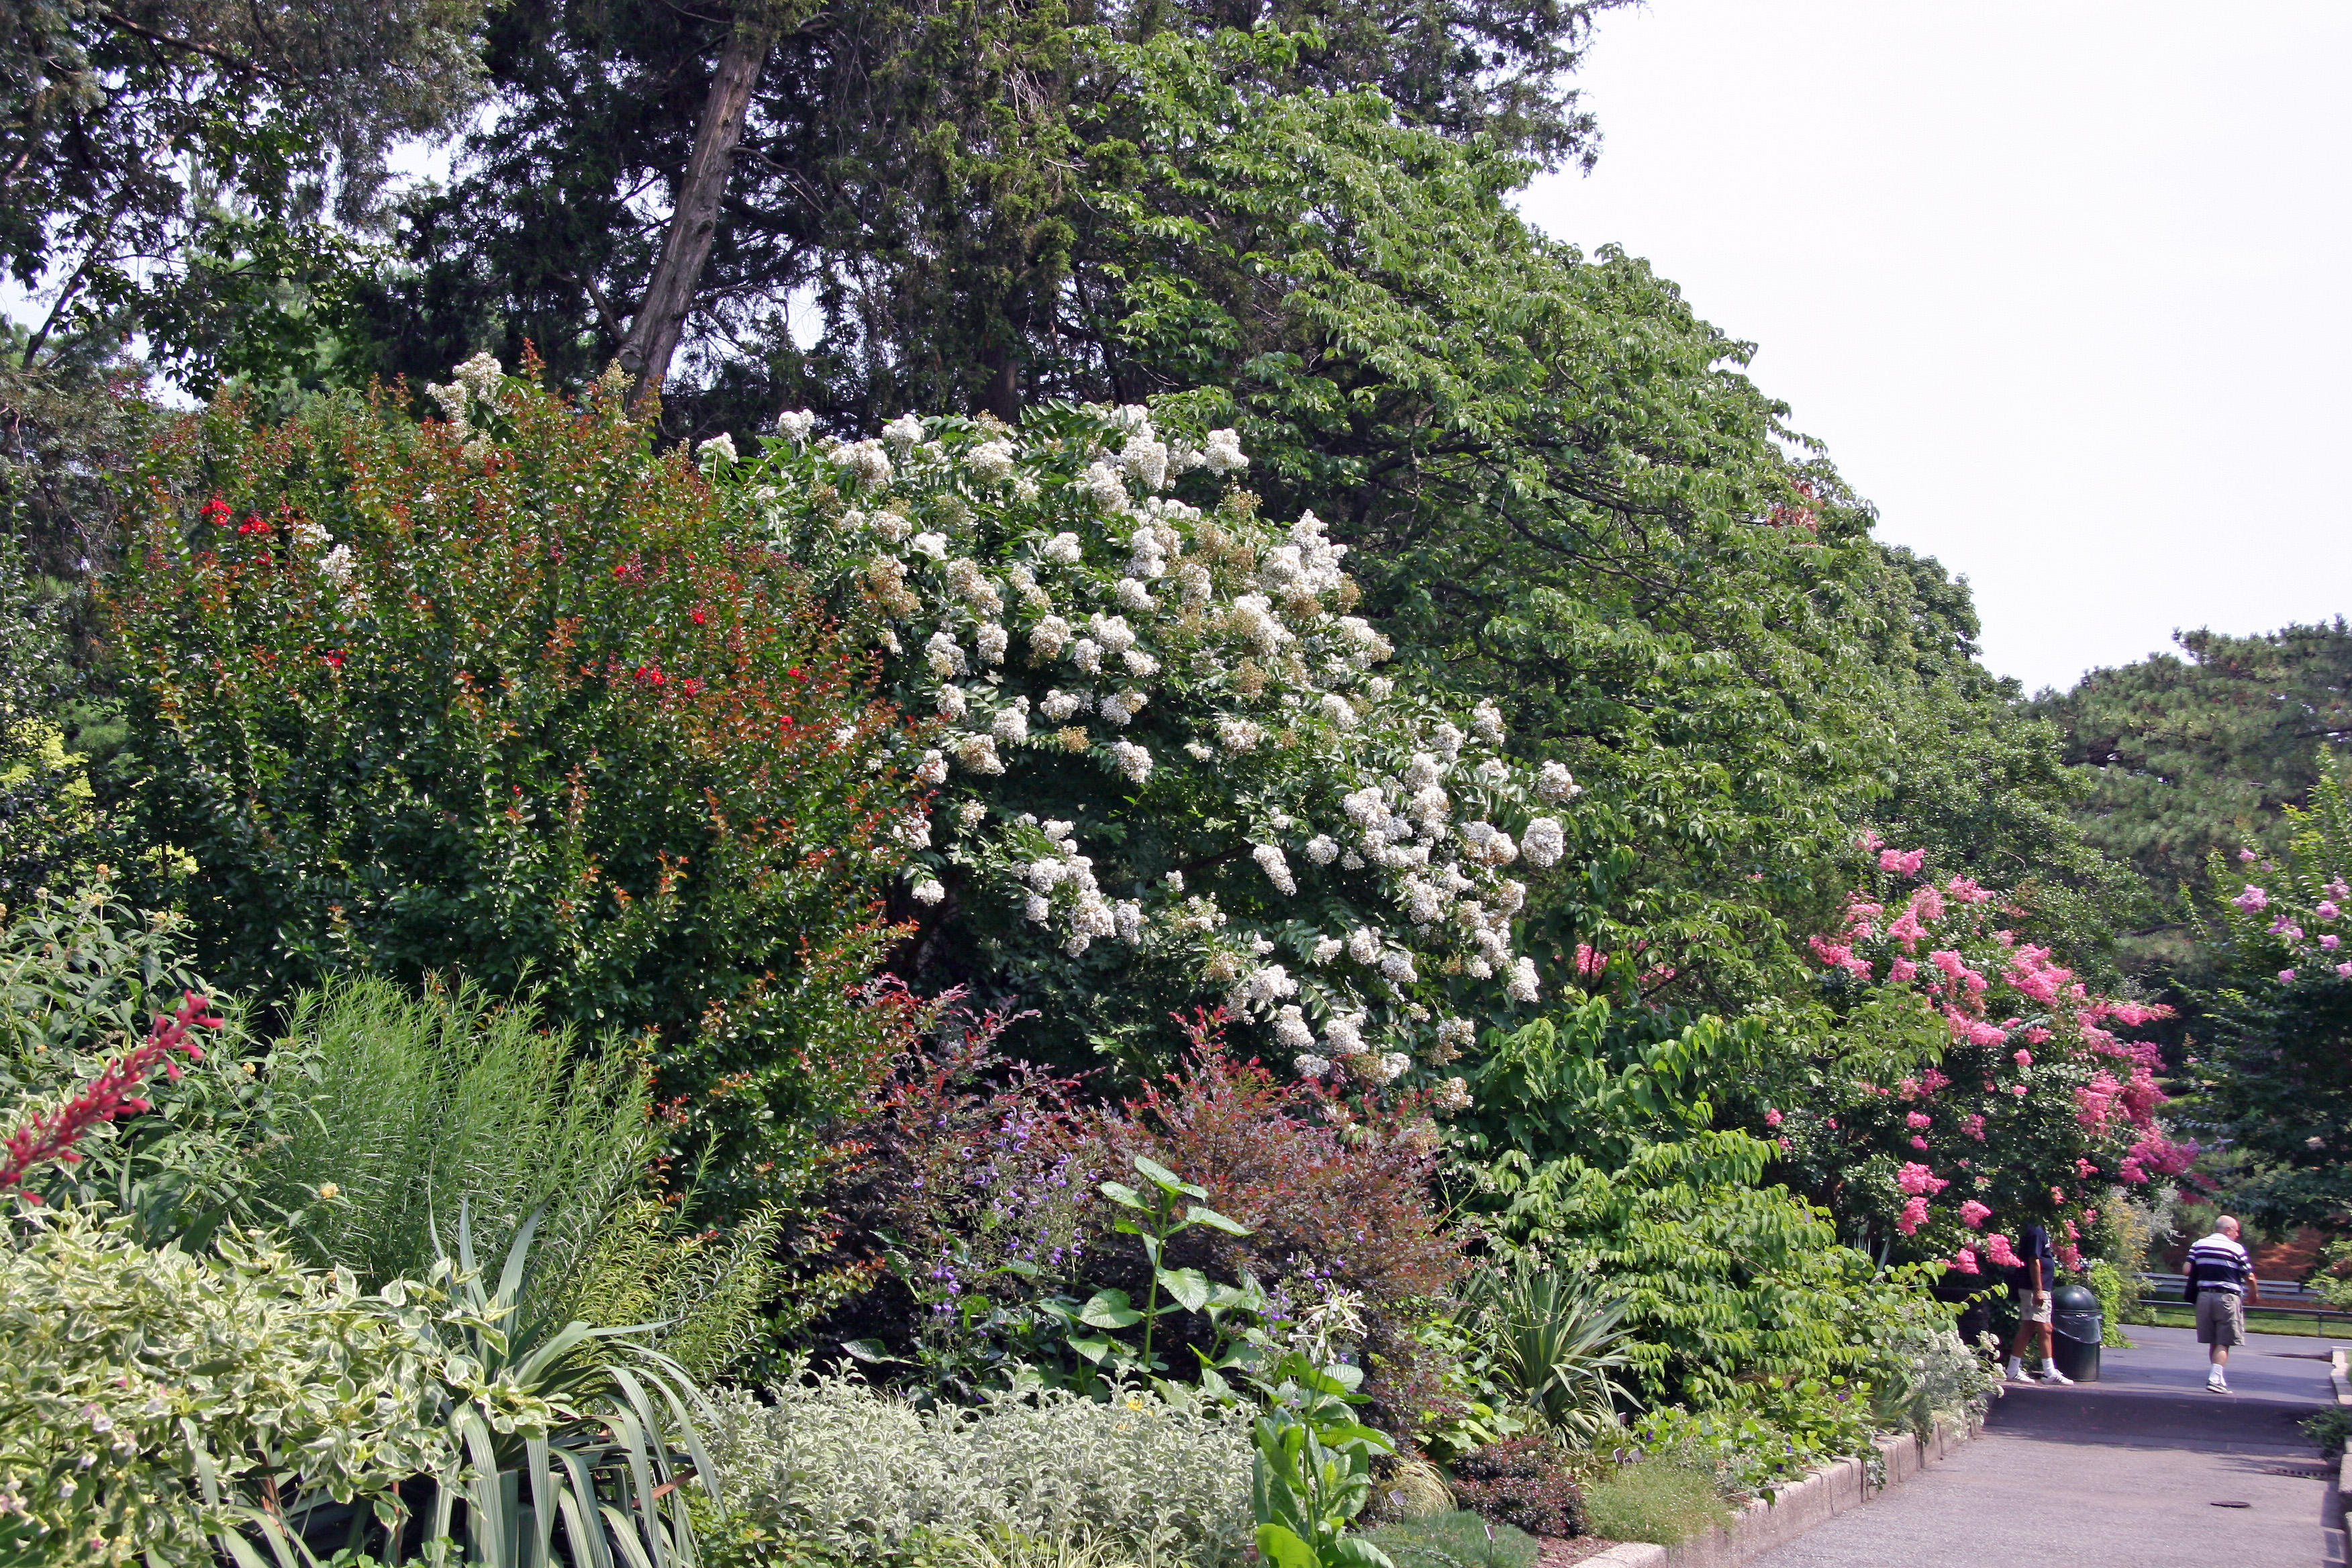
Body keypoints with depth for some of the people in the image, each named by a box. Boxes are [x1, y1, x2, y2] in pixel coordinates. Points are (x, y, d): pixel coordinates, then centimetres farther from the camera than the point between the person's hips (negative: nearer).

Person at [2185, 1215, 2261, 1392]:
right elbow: (2249, 1277, -3)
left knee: (2214, 1342, 14)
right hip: (2228, 1298, -5)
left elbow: (2188, 1270, 0)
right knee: (2224, 1343, -2)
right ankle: (2215, 1378, -13)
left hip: (2204, 1296, 5)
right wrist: (2256, 1294, 15)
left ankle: (2220, 1379, 21)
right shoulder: (2236, 1249, -5)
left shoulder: (2198, 1246, 7)